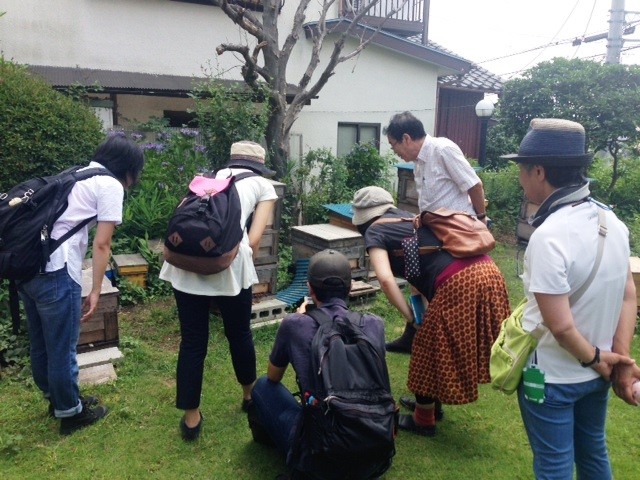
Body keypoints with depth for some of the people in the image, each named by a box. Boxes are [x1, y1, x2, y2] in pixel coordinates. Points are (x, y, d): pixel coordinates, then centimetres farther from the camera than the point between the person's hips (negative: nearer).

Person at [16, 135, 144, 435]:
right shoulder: (111, 185, -3)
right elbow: (101, 245, -7)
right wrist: (96, 292, -2)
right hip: (55, 271, -9)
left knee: (41, 344, 23)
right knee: (63, 349, 8)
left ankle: (56, 399, 42)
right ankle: (70, 413, 26)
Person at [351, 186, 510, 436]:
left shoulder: (374, 232, 6)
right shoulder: (408, 218, 28)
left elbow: (385, 278, -9)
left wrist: (410, 316, 0)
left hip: (459, 284, -8)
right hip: (486, 272, 8)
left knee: (430, 349, 12)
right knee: (442, 347, 25)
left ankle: (423, 420, 30)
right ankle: (430, 404, 44)